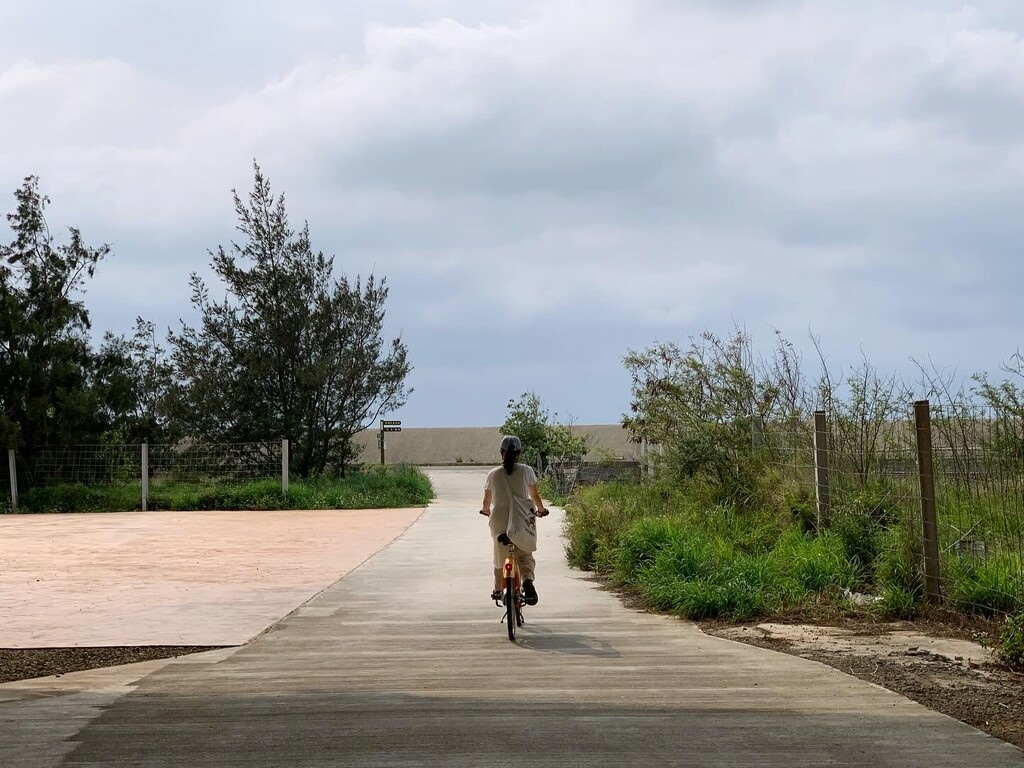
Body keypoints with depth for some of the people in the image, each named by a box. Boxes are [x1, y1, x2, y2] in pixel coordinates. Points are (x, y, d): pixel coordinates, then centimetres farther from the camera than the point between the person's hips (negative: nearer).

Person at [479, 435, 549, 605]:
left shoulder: (493, 474, 2)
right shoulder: (526, 471, -2)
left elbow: (487, 501, 12)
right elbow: (534, 496, 6)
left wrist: (486, 510, 35)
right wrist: (541, 510, 26)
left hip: (499, 522, 1)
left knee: (500, 556, 19)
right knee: (525, 555, 6)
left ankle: (498, 590, 25)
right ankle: (528, 580, -22)